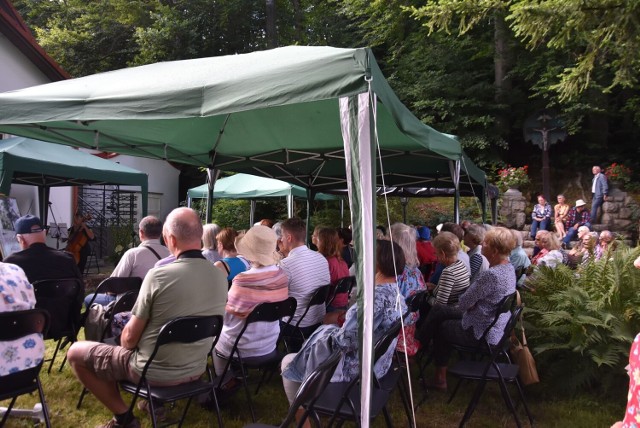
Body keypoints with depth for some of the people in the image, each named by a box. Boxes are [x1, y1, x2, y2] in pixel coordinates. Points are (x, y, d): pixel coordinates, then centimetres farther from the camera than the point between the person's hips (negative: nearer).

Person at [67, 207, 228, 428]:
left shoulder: (158, 275, -24)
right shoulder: (220, 276, -7)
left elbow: (129, 338, -14)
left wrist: (126, 341, 9)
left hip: (154, 371, -6)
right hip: (196, 369, 7)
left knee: (75, 353, 12)